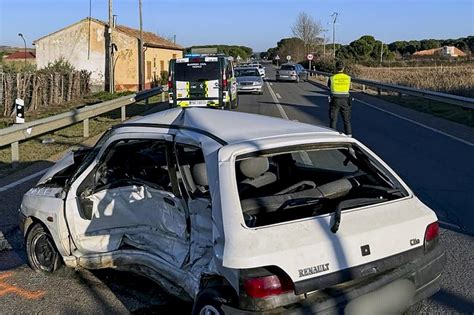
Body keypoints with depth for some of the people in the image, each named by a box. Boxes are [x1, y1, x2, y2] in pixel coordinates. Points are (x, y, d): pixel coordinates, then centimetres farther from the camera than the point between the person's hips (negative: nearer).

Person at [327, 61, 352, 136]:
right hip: (345, 100, 1)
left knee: (333, 120, 8)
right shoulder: (348, 78, -1)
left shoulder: (332, 78, -6)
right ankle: (349, 135, 9)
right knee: (347, 120, 11)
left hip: (335, 100, -1)